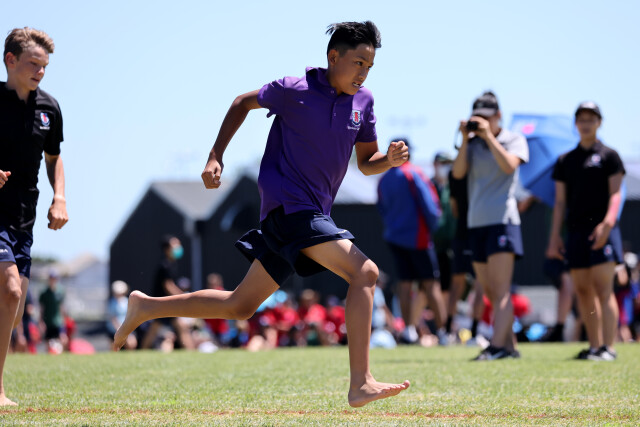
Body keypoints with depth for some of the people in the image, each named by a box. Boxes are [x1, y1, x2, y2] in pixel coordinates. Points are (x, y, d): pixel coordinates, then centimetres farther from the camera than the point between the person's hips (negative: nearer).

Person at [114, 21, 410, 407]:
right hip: (288, 204, -8)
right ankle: (361, 384, -27)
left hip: (314, 213, 8)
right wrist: (215, 157, 4)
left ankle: (146, 307, 25)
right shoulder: (295, 90, -8)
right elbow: (243, 103, 8)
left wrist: (390, 159, -6)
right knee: (364, 272, -23)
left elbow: (366, 162, 16)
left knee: (240, 306, 12)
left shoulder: (363, 100, 9)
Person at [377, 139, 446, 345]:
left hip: (394, 237, 5)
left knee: (405, 283, 6)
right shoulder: (412, 173, -10)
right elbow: (429, 203, -13)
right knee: (431, 283, -1)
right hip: (417, 237, -5)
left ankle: (409, 329, 0)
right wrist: (432, 227, 0)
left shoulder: (383, 180, 8)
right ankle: (443, 330, 0)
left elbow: (382, 209, 15)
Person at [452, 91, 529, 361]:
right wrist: (466, 139, -7)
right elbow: (458, 173, 1)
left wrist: (488, 136, -15)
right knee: (490, 291, 7)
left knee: (501, 289, -13)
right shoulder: (472, 143, 14)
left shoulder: (514, 140, 4)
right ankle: (509, 345, 12)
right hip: (476, 222, 6)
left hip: (502, 220, -6)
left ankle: (497, 345, -22)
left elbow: (509, 166, -15)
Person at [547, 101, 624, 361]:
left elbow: (615, 194, -3)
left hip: (601, 230, -5)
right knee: (583, 291, 3)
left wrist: (607, 223, -19)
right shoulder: (565, 161, 17)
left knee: (603, 288, -12)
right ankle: (594, 346, 8)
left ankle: (608, 347, -14)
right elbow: (560, 201, 16)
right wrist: (554, 236, 8)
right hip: (576, 230, 5)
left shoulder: (608, 156, 5)